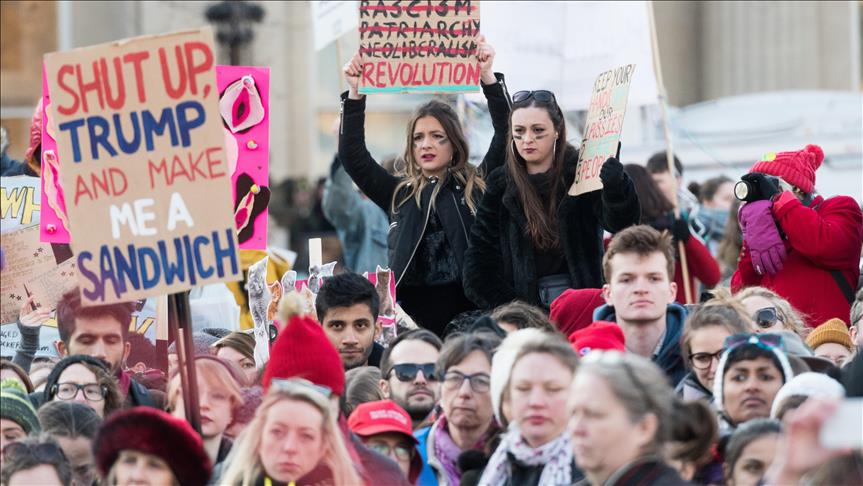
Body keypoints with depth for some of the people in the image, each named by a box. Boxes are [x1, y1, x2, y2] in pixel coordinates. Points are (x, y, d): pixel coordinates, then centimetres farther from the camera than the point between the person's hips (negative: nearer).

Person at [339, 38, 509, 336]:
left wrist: (488, 77, -7)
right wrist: (355, 94, 1)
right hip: (412, 309, 2)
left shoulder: (477, 187, 10)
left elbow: (505, 136, 2)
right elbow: (353, 156, 10)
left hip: (466, 310, -2)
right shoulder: (399, 194, 15)